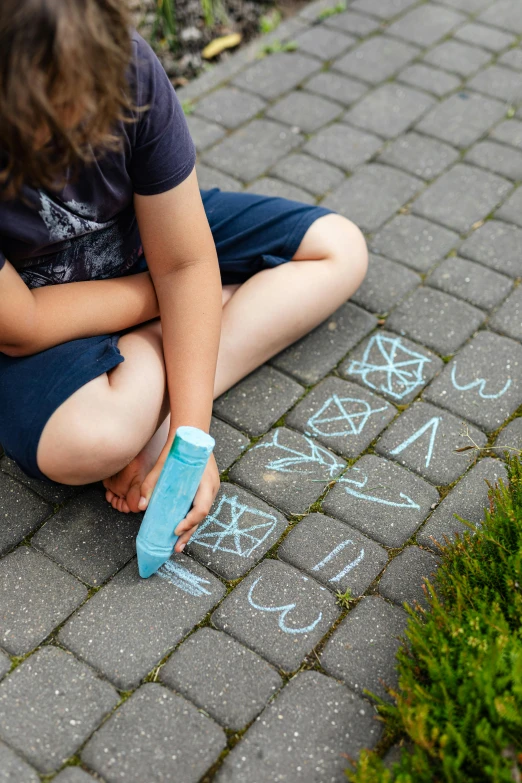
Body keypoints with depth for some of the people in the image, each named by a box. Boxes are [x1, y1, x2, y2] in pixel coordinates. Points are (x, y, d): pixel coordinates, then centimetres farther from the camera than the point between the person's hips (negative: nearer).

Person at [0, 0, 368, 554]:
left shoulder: (127, 67, -27)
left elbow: (186, 262, -21)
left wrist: (190, 434, -25)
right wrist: (165, 291, -15)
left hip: (141, 237, 5)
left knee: (341, 249, -3)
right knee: (89, 442, -37)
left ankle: (159, 411, -14)